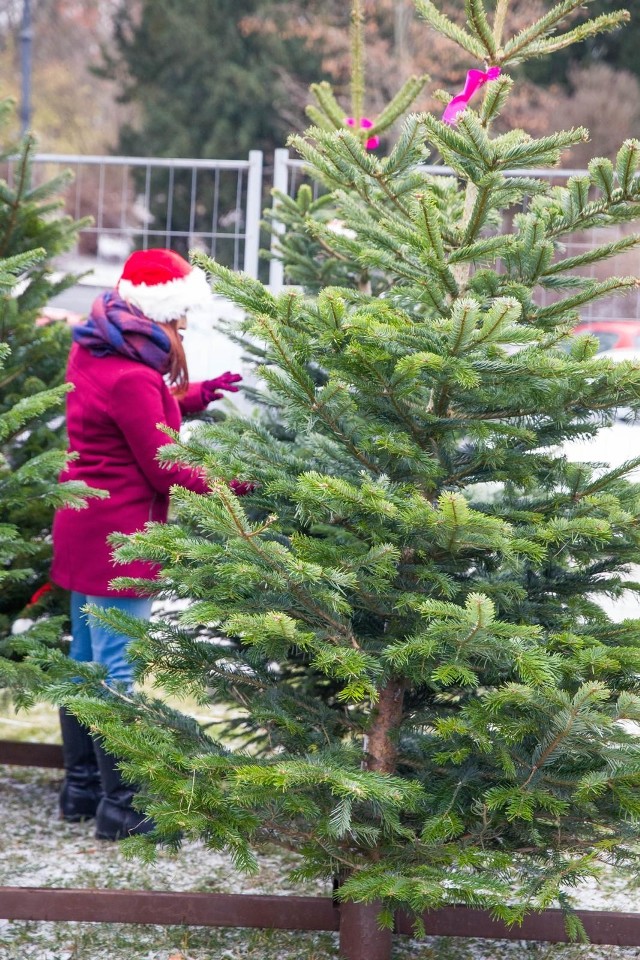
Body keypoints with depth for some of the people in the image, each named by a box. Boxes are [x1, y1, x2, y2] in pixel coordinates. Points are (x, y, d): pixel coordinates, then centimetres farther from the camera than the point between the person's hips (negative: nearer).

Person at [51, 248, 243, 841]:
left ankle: (81, 785, 24)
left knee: (86, 658, 16)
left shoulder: (94, 352, 5)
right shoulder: (131, 379, -24)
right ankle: (121, 804, -1)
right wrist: (239, 481, -10)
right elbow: (165, 471, -18)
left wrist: (201, 395, 9)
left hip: (84, 526, 10)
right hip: (116, 535, -10)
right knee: (117, 668, -5)